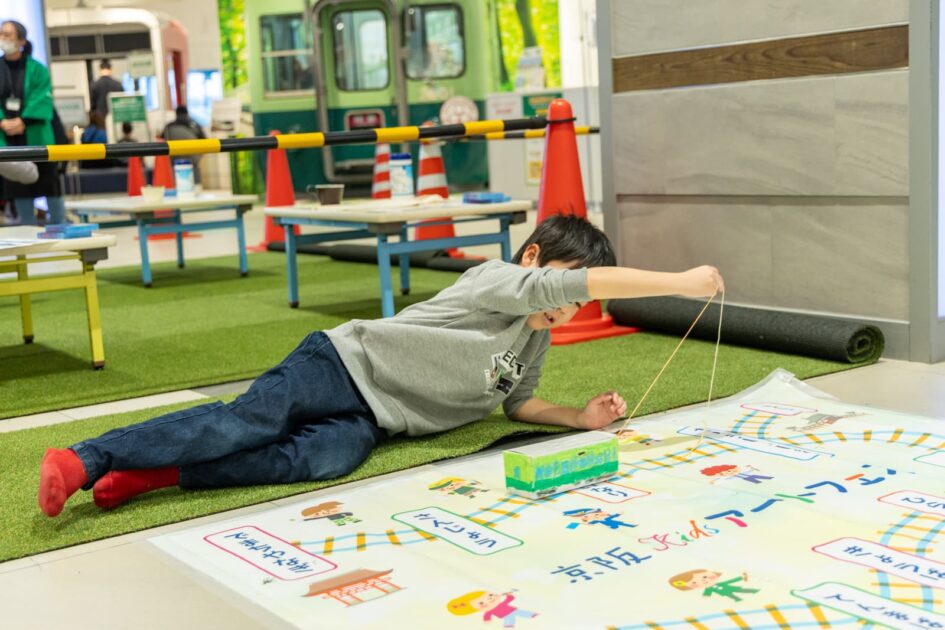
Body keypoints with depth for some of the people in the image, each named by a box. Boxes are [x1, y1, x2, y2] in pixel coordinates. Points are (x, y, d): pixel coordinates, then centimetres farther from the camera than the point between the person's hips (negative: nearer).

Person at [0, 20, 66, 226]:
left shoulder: (37, 69, -1)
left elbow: (42, 100, -11)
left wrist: (23, 121, -24)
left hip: (37, 137, -2)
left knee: (50, 185, 2)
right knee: (18, 190, 6)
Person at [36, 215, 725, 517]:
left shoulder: (535, 341, 15)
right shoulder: (502, 279, -12)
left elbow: (518, 402, 22)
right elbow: (594, 280, -25)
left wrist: (583, 417, 7)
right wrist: (683, 282, -24)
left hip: (370, 418, 7)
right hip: (346, 363, -7)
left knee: (323, 460, -25)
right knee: (252, 419, -28)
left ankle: (164, 472, -24)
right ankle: (84, 459, -26)